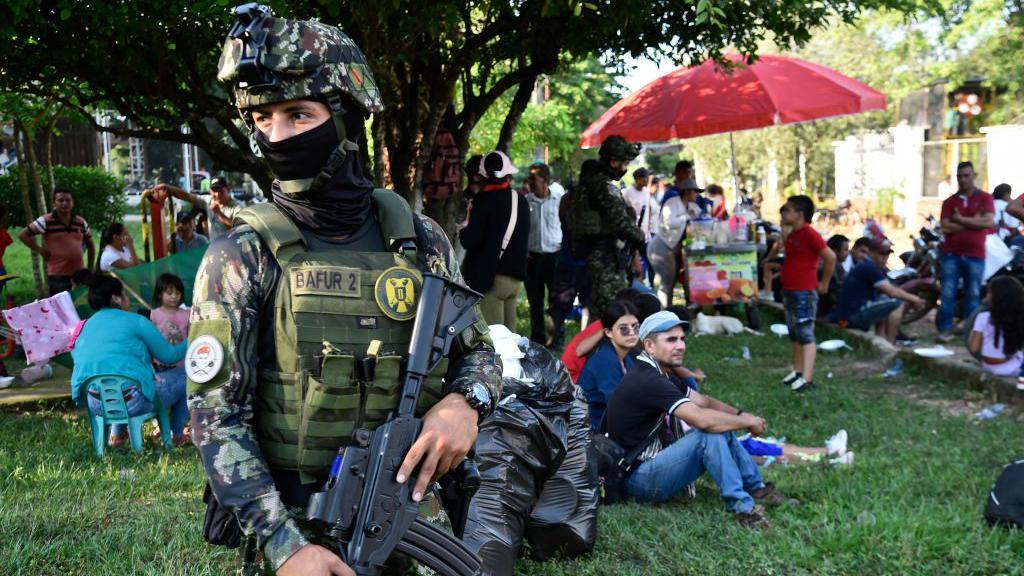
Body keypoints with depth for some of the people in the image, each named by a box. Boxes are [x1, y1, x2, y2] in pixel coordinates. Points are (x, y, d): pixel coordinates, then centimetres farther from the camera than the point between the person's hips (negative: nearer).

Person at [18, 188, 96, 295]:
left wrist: (90, 268, 14)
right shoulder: (46, 221, -6)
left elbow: (90, 245, 20)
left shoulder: (81, 222, 8)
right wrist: (40, 251, -6)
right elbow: (22, 235, -3)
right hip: (57, 276, -5)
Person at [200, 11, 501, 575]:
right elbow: (216, 417, -13)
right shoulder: (241, 256, -10)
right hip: (295, 525, -3)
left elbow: (478, 349, 9)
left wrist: (464, 402, -14)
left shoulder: (420, 240, -2)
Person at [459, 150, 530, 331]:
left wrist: (463, 231, 5)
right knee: (509, 333, 13)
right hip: (516, 277, 7)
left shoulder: (484, 200, -11)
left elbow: (471, 241, -15)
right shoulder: (521, 201, 9)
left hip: (491, 276, -7)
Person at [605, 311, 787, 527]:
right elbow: (703, 419, -29)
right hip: (638, 479, -11)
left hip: (652, 460, 11)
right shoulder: (647, 381, -23)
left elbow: (704, 401, 13)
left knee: (720, 427, 9)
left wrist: (740, 414, -5)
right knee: (710, 433, -23)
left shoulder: (658, 375, 11)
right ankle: (742, 506, -17)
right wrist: (748, 422, -15)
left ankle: (757, 488, 17)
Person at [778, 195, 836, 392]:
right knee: (794, 334, 14)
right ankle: (797, 371, 23)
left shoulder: (809, 234, -15)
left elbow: (831, 257, -19)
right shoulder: (791, 236, 12)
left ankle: (807, 378, -11)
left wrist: (824, 284, -12)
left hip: (804, 293, -10)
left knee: (806, 335, -10)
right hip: (789, 291, 10)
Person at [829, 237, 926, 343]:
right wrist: (912, 298, 0)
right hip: (854, 316, -10)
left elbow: (889, 290, 19)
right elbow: (891, 292, -16)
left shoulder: (865, 266, 17)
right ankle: (890, 345, -4)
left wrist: (909, 298, 7)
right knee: (897, 304, -10)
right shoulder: (869, 268, -13)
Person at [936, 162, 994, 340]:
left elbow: (988, 222, -11)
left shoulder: (985, 198, 5)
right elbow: (945, 227, -5)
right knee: (947, 294, -4)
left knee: (973, 295, 6)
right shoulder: (949, 201, 9)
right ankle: (945, 329, 0)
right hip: (951, 255, 1)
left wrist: (961, 220, -8)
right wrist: (973, 223, -8)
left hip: (975, 256, -1)